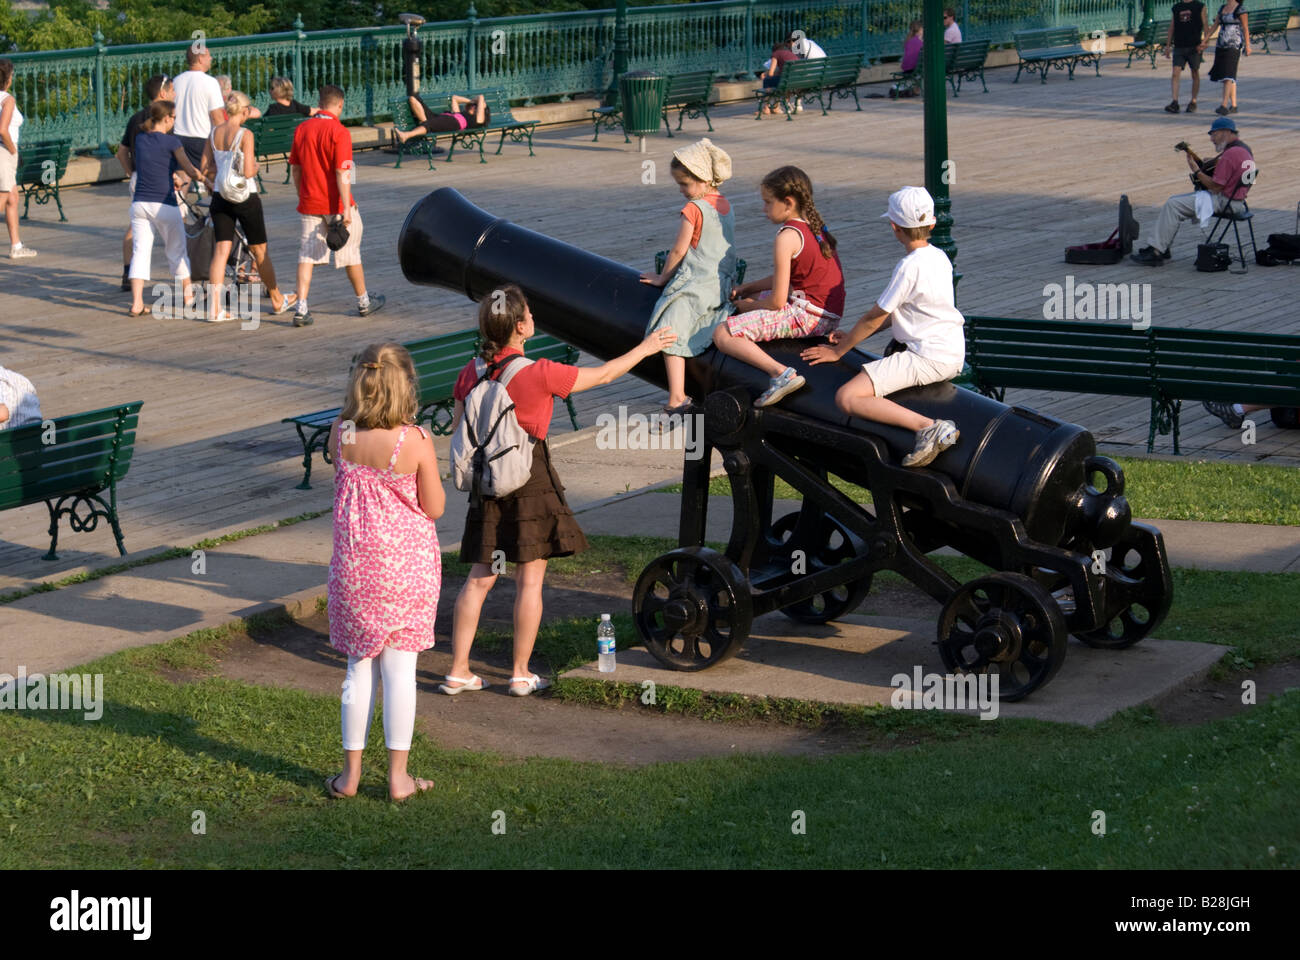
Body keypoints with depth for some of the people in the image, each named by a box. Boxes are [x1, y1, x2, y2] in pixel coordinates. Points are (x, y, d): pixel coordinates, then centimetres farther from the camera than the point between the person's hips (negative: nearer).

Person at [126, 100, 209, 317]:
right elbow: (190, 171, -7)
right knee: (177, 252, 12)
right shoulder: (171, 141, -8)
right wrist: (209, 183, 9)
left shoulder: (140, 139, 8)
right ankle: (188, 295, 25)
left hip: (140, 204, 4)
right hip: (164, 205, -4)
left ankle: (136, 303, -7)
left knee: (140, 252, 2)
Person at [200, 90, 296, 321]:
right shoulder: (245, 134, -14)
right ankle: (277, 301, 27)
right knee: (260, 250, 11)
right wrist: (256, 167, 2)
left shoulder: (214, 133, 3)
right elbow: (248, 172, -19)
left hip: (220, 198, 4)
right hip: (245, 198, -4)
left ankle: (214, 307, -8)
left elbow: (205, 170, 6)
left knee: (221, 250, 3)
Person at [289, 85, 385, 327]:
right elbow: (342, 173, -19)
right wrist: (347, 209, -18)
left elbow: (295, 169, 10)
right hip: (335, 204, -4)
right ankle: (363, 302, 27)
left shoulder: (301, 129, 3)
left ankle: (301, 308, -8)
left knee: (306, 254, 3)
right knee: (351, 252, 12)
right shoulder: (338, 132, -15)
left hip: (309, 204, 4)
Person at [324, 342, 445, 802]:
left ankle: (351, 772, 19)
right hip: (406, 563, -3)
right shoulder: (416, 441, -18)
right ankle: (398, 775, 12)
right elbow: (434, 507, -8)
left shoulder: (340, 434, -8)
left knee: (360, 668, 14)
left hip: (355, 562, 3)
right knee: (400, 668, 6)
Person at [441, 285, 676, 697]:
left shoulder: (472, 373, 0)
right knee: (530, 579, 5)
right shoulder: (538, 374, -15)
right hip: (530, 478, -5)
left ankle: (458, 671, 10)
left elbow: (459, 431, 6)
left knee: (479, 578, 11)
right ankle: (521, 674, 10)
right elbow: (602, 375, -5)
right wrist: (645, 349, 9)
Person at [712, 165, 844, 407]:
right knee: (757, 298, 36)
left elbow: (778, 300, -16)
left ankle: (782, 374, -29)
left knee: (723, 334, -13)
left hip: (807, 316, -10)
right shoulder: (813, 227, 14)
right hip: (829, 317, 10)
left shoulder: (787, 237, -16)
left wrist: (747, 305, 2)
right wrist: (746, 289, 21)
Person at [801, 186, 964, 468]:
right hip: (953, 355, 10)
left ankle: (928, 427, -30)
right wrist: (851, 337, 18)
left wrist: (838, 351, 3)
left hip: (927, 359, -10)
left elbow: (875, 318, -10)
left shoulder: (909, 267, -16)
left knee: (847, 398, -19)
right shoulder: (939, 256, 11)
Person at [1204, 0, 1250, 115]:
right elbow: (1215, 26, 19)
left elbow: (1246, 28, -7)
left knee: (1228, 75, -15)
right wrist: (1205, 40, 15)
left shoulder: (1239, 9, -6)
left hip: (1234, 46, -8)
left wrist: (1247, 46, -10)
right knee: (1228, 76, 9)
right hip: (1221, 45, 8)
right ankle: (1233, 105, 16)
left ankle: (1224, 106, -21)